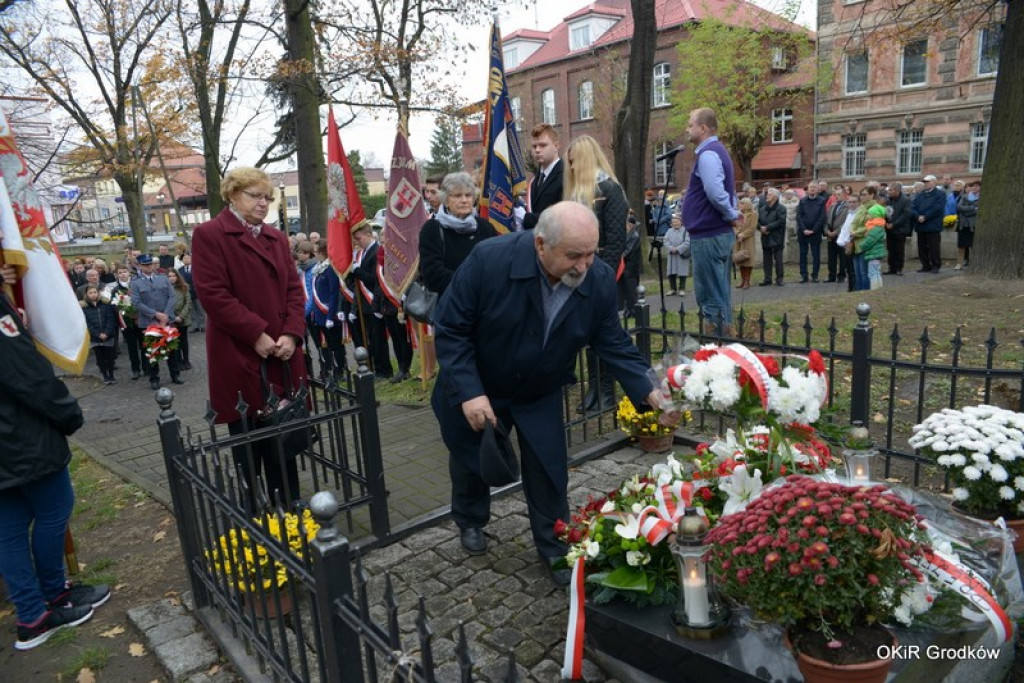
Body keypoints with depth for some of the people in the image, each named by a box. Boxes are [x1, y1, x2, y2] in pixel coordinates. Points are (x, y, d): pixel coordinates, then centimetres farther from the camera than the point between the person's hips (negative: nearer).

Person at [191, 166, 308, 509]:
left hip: (282, 354, 6)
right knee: (247, 444, 6)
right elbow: (213, 294, -13)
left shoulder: (276, 237, 15)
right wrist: (256, 334, -17)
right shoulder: (209, 234, -4)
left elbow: (294, 289, 9)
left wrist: (292, 334, -6)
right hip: (240, 358, -5)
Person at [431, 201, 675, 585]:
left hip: (541, 394, 2)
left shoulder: (600, 280, -22)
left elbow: (612, 343, -11)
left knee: (549, 471, 6)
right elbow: (451, 330, -24)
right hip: (475, 388, -1)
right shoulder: (489, 260, -32)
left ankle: (555, 548, 31)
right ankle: (470, 522, 50)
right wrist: (469, 392, -30)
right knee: (471, 461, 19)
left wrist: (649, 392, -24)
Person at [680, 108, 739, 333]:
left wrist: (732, 215, -14)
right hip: (718, 232, 10)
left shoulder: (707, 154, -15)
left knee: (710, 295, -4)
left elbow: (715, 193, -28)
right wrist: (732, 215, 11)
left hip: (708, 235, -10)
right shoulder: (717, 151, 17)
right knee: (719, 292, 15)